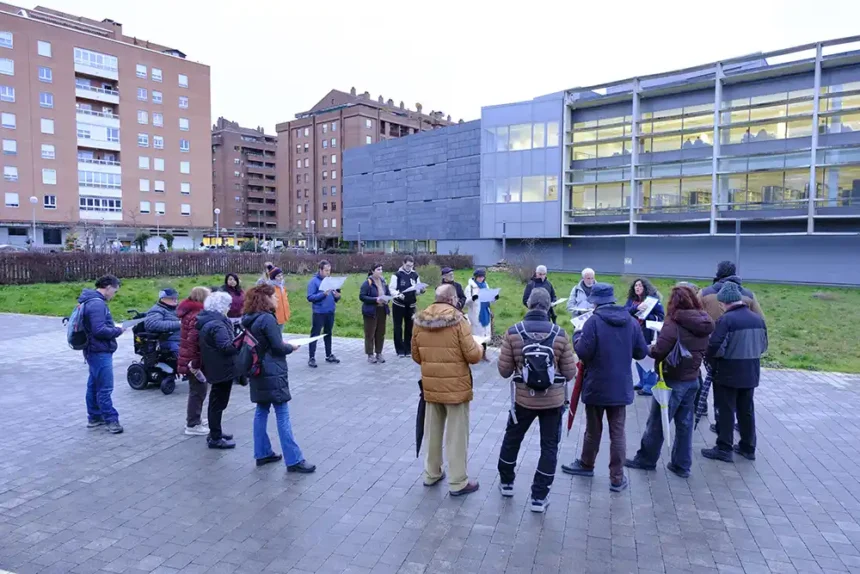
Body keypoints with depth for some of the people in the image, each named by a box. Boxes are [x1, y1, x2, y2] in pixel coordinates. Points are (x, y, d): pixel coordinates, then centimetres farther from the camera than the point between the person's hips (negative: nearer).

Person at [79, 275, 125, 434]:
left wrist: (113, 328, 8)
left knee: (94, 385, 17)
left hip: (95, 351, 11)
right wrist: (117, 330, -12)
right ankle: (110, 420, 2)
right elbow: (99, 330, -25)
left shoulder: (92, 301, 13)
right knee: (105, 388, -4)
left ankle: (94, 417, 26)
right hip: (100, 352, -11)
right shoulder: (97, 303, -19)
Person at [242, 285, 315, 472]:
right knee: (283, 415, -6)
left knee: (262, 411, 15)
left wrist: (283, 344, 12)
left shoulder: (251, 319, 9)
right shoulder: (268, 319, -19)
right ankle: (293, 460, -1)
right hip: (272, 373, -9)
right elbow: (278, 347, -18)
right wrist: (291, 347, 0)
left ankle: (262, 453, 23)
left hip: (259, 372, 10)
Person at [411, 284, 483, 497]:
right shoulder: (457, 320, -15)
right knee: (456, 435, 5)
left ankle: (431, 474, 31)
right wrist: (479, 348, 8)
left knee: (432, 431, 18)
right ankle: (458, 483, 14)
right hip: (456, 386, -5)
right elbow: (472, 355, -14)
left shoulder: (420, 321, -1)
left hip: (430, 385, 5)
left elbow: (416, 356, 9)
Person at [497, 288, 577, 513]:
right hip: (553, 400, -1)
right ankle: (539, 497, 18)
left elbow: (504, 371, -6)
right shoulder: (560, 334, -10)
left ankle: (506, 482, 39)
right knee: (549, 447, 13)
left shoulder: (513, 333, -10)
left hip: (523, 398, 1)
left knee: (512, 438, 22)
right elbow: (570, 373, -6)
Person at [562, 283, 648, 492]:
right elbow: (641, 353, 5)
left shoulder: (594, 321, -15)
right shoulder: (631, 322, 0)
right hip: (621, 387, 3)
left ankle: (586, 465, 34)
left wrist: (578, 338, 0)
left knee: (593, 429, 14)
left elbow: (583, 352, -19)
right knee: (617, 432, 9)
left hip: (596, 386, -3)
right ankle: (617, 478, 13)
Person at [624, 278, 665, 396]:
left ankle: (650, 386, 0)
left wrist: (646, 316, -21)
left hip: (648, 334, -6)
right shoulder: (631, 299, 8)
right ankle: (643, 382, 29)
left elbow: (661, 316, -7)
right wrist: (636, 308, -24)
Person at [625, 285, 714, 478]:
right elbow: (704, 352, 13)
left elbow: (659, 351, -22)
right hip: (692, 380, 7)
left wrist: (649, 348, -2)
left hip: (673, 380, -7)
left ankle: (646, 459, 20)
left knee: (657, 423, 7)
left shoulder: (674, 323, -19)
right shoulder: (703, 323, 3)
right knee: (685, 424, 14)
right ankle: (682, 465, 22)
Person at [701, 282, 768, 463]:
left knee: (726, 411, 2)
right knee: (746, 410, 17)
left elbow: (715, 347, -21)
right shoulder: (758, 319, 4)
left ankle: (724, 449, 7)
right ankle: (748, 447, 26)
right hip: (751, 374, 7)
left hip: (728, 374, -7)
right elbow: (763, 346, 13)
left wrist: (712, 361, -2)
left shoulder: (726, 319, -19)